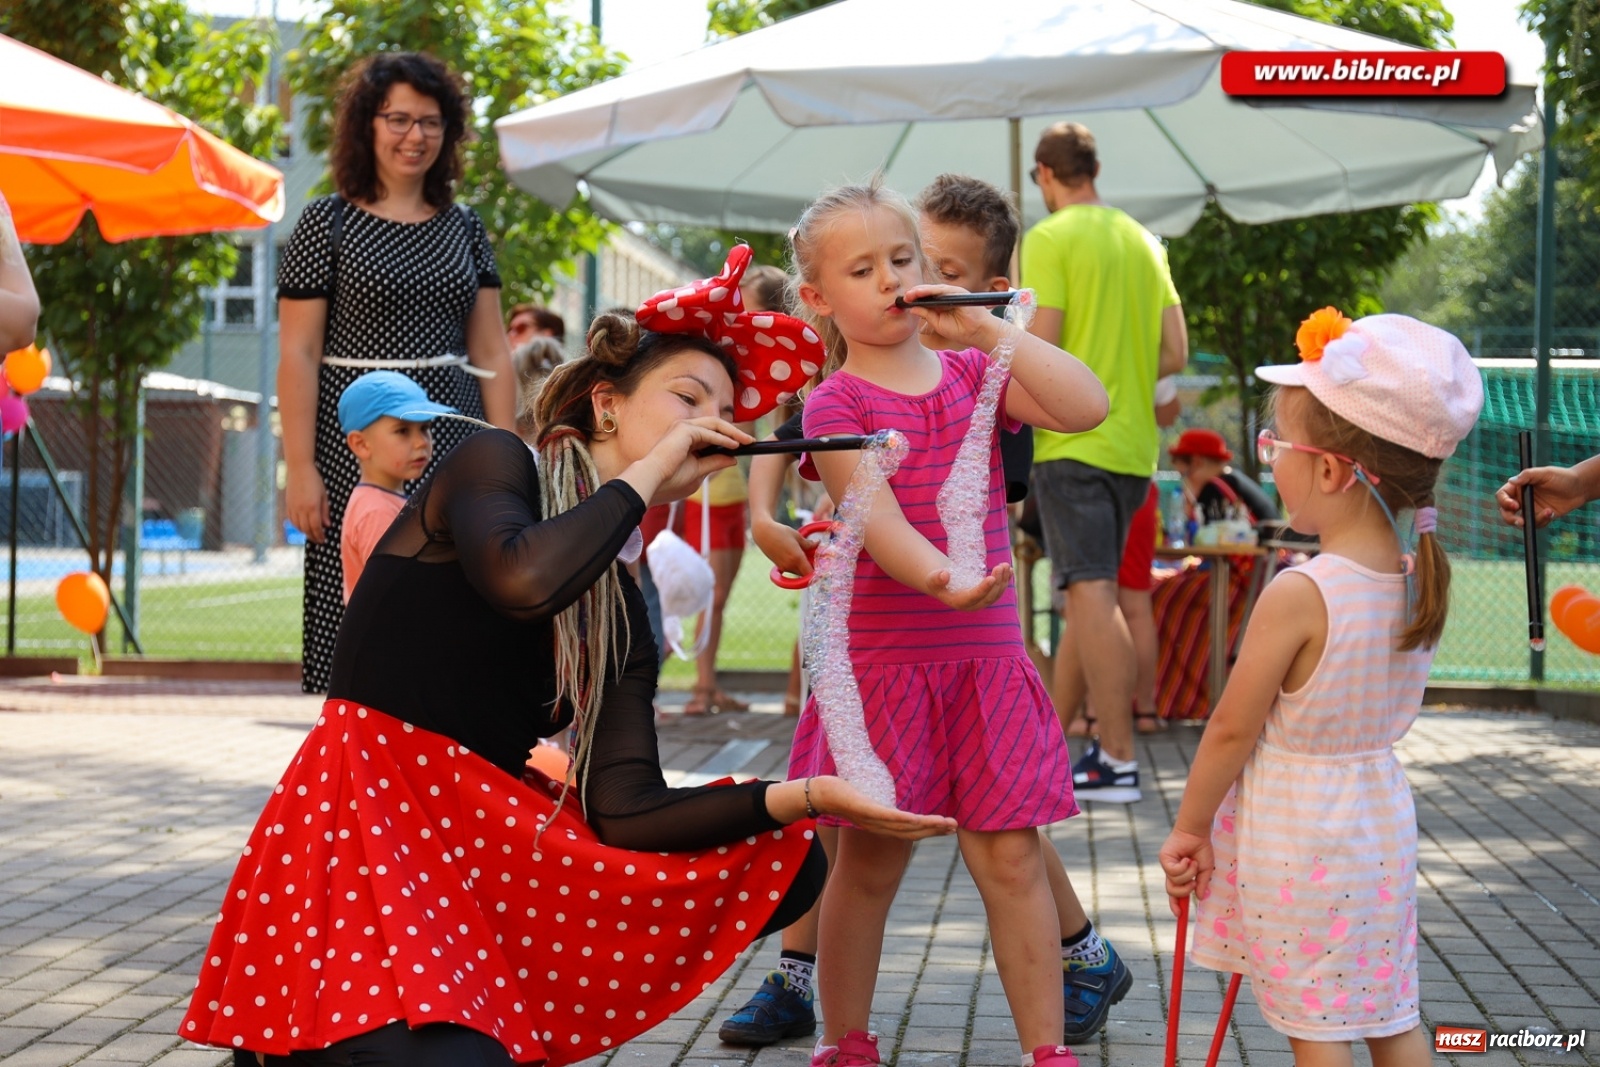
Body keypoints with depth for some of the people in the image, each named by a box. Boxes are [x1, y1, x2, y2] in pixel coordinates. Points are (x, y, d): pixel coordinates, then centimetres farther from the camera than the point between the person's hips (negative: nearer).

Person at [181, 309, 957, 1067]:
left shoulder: (623, 618, 11)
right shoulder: (495, 463, -4)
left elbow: (627, 814, -2)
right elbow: (523, 582, -28)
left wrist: (805, 797, -14)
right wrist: (648, 471, -12)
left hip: (491, 837, 7)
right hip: (361, 834, -7)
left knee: (781, 866, 1)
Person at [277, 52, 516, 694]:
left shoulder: (464, 228, 13)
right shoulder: (327, 223, 0)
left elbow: (491, 353, 12)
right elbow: (297, 356, -4)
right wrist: (301, 467, -11)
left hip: (451, 446, 4)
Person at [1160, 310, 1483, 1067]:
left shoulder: (1298, 596, -24)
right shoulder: (1422, 582, -3)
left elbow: (1233, 730, -15)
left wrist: (1188, 827, -2)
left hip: (1295, 834, -6)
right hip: (1382, 825, 6)